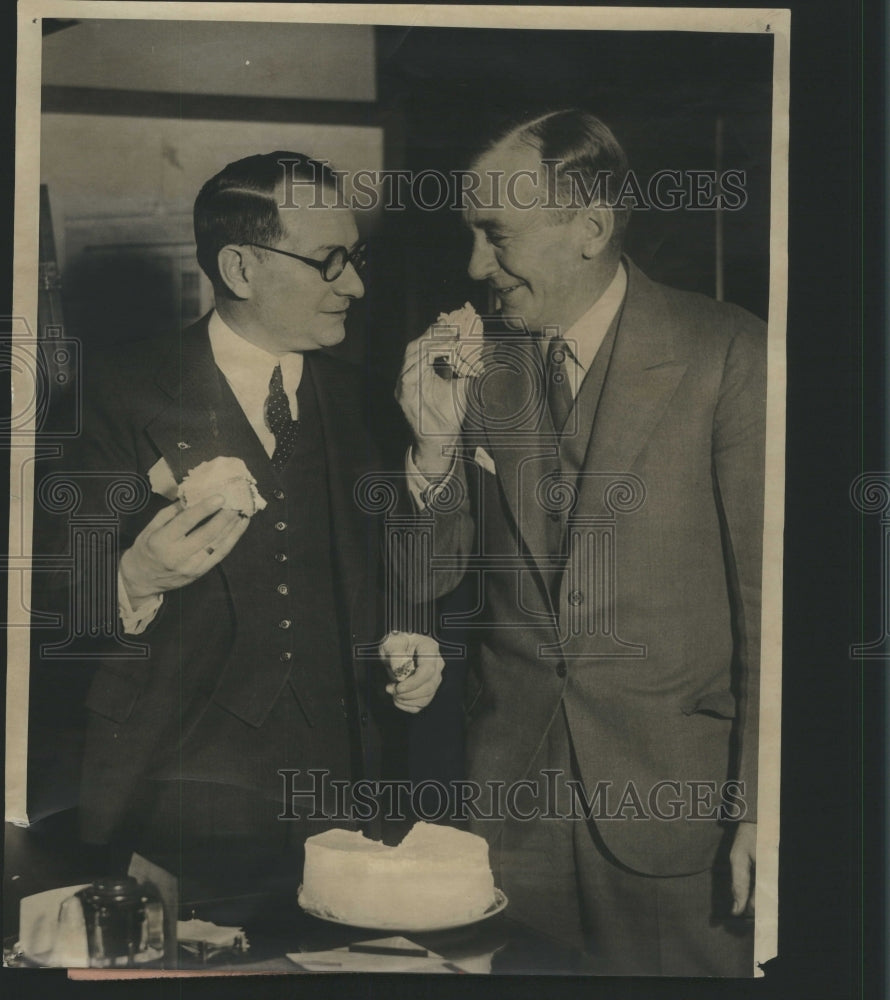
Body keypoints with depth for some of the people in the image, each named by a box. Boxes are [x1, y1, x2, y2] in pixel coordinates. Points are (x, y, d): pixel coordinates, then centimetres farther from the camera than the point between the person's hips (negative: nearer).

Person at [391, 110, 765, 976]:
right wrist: (436, 442, -12)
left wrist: (757, 806, -8)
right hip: (512, 798, 3)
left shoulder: (726, 354, -9)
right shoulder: (477, 366, 2)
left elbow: (766, 590, -8)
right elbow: (436, 576, 5)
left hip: (672, 804, -3)